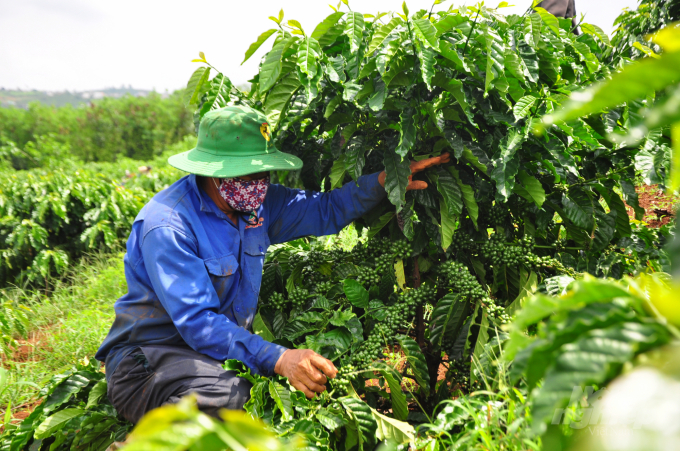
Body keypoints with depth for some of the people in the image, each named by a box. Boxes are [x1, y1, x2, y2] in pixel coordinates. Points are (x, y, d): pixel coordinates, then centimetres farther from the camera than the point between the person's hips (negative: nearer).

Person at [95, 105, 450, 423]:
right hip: (149, 357, -6)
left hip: (230, 345, 7)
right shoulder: (167, 226, -23)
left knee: (315, 374, -13)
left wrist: (385, 181, -4)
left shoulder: (253, 203, 2)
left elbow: (325, 211, 11)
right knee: (227, 399, -36)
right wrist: (277, 359, -39)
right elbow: (197, 322, -29)